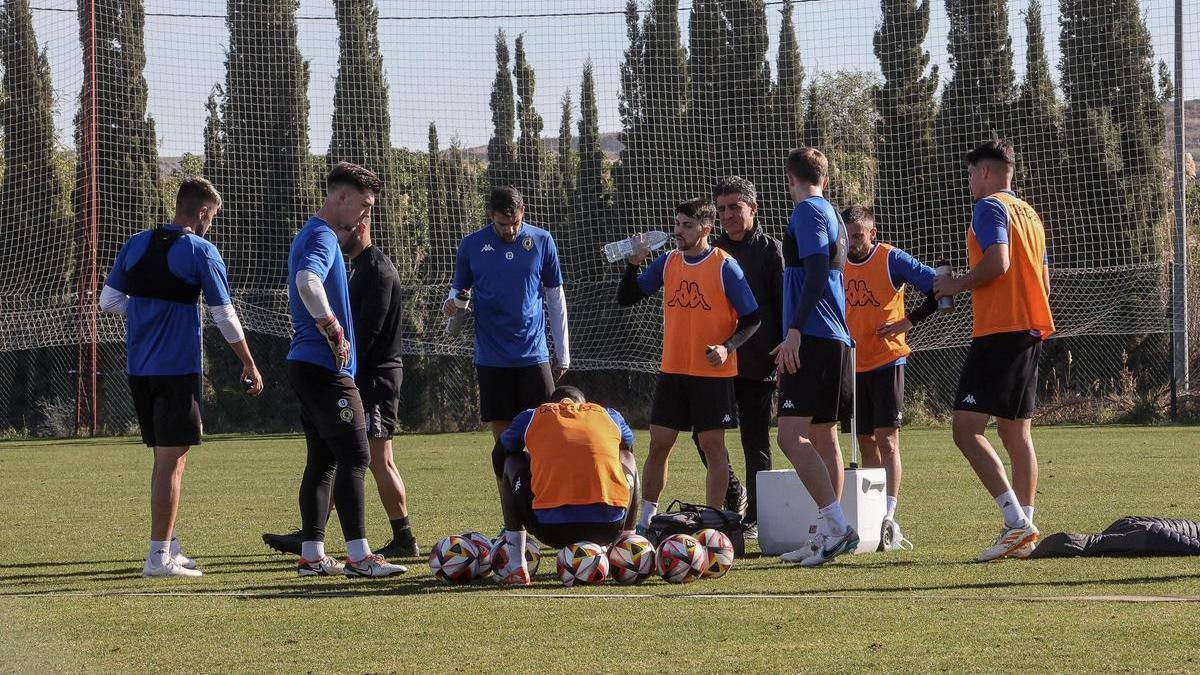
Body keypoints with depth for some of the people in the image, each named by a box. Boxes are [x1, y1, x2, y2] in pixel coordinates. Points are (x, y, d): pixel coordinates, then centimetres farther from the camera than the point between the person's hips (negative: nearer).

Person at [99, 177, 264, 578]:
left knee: (165, 456, 17)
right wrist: (250, 366, 3)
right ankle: (159, 556, -6)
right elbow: (224, 317, -6)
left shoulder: (136, 244, 8)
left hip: (138, 366, 6)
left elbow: (108, 300, 9)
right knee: (172, 461, -4)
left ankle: (169, 546, 22)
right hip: (177, 367, -6)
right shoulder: (201, 252, -8)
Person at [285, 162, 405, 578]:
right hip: (325, 368, -10)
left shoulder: (314, 235, 20)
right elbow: (308, 283, -33)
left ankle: (312, 555, 12)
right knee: (353, 455, -11)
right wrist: (335, 332, -24)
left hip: (307, 366, 10)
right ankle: (358, 555, -13)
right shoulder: (322, 238, -13)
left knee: (323, 459, 11)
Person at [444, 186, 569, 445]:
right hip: (491, 358, 0)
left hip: (533, 354, 0)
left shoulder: (542, 241, 2)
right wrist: (451, 304, -13)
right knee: (502, 435, 1)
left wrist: (563, 355, 9)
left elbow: (556, 298, 9)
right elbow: (459, 288, 12)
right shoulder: (471, 245, 2)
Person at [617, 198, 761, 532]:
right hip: (672, 370, 5)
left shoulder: (725, 266, -9)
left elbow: (751, 319, -6)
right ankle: (645, 521, 14)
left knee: (713, 446, 0)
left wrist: (728, 347, -21)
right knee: (658, 445, 6)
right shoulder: (667, 263, 6)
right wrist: (634, 263, -6)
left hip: (713, 372, -5)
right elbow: (626, 298, 10)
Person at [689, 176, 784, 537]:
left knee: (756, 444, 1)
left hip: (758, 365, -4)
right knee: (704, 434, -2)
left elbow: (785, 305, -3)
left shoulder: (770, 250, 0)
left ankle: (754, 519, 8)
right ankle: (733, 493, 21)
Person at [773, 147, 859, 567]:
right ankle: (829, 536, 14)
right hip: (837, 341, 10)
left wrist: (795, 330, -25)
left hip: (812, 339, -10)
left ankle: (836, 526, -24)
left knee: (791, 436, -16)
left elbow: (816, 271, -20)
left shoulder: (808, 212, -7)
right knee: (823, 436, 12)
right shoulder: (832, 216, 21)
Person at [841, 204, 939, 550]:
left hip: (886, 361, -5)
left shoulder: (892, 259, -7)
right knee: (866, 444, 8)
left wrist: (910, 320, -10)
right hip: (850, 365, 5)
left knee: (887, 440, -11)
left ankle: (889, 520, -18)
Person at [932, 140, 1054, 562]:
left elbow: (997, 262, -21)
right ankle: (1024, 534, 6)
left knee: (966, 430, -12)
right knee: (1016, 431, 11)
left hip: (998, 332, -10)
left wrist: (958, 285, -7)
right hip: (1032, 330, 10)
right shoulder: (1029, 214, 21)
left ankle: (1016, 522, -22)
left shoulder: (990, 208, -7)